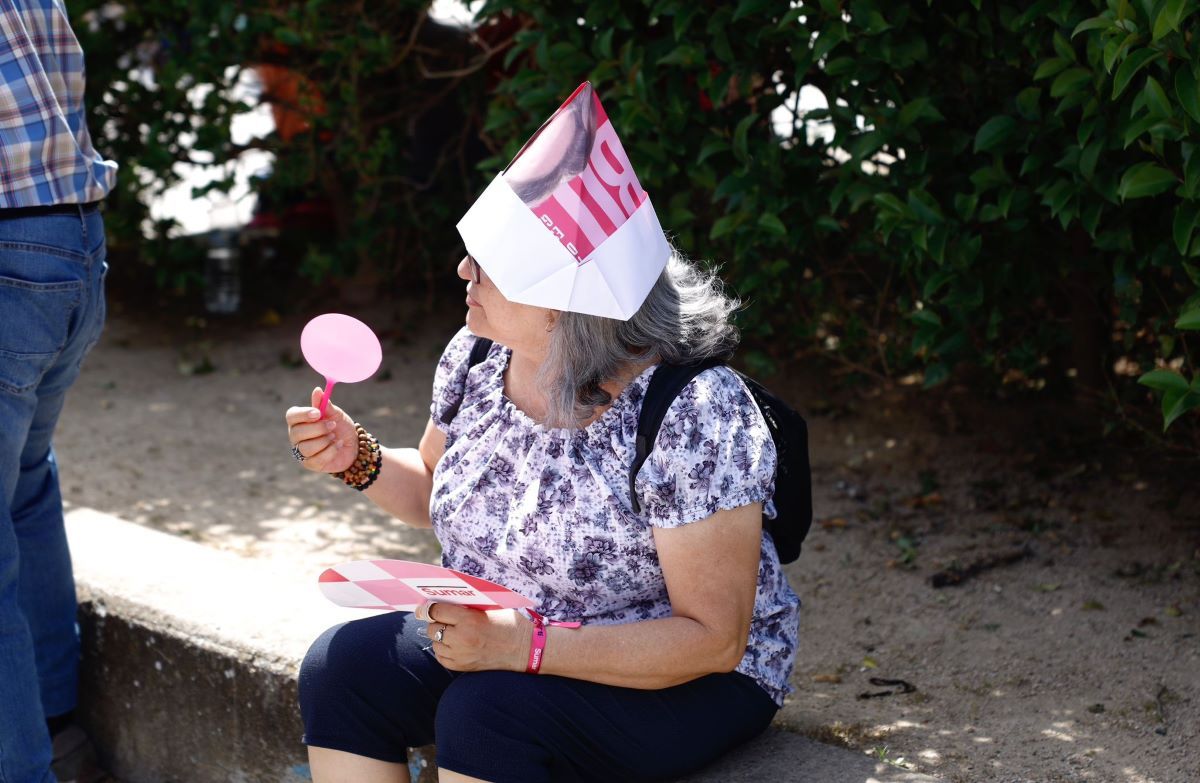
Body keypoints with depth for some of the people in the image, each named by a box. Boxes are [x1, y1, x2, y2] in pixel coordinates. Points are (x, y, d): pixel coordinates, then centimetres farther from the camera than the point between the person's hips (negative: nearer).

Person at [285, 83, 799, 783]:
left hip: (685, 680, -7)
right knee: (342, 665, -13)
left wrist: (526, 645, -33)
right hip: (493, 635, 7)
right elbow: (437, 492, 17)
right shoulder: (476, 357, -4)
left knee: (484, 712, -31)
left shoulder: (692, 412, -25)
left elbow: (713, 639, -25)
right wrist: (360, 459, -5)